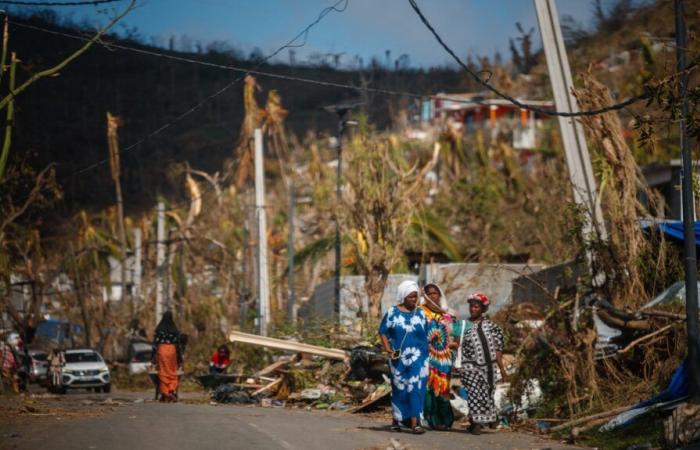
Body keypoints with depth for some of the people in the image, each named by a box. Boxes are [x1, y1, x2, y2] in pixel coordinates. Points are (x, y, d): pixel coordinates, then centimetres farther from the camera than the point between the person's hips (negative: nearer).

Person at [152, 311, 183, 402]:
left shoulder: (159, 328, -2)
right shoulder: (175, 329, 2)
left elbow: (155, 342, -4)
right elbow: (178, 343, 1)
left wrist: (153, 356, 0)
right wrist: (179, 356, 7)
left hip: (161, 350, -1)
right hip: (172, 350, 1)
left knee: (163, 373, 5)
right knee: (172, 372, 8)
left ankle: (164, 394, 3)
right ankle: (172, 391, -11)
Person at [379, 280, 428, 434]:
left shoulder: (420, 313, 7)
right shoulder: (392, 313, 1)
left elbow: (427, 334, 9)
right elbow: (383, 332, 2)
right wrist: (387, 349, -10)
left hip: (417, 357, 1)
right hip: (399, 357, -1)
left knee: (416, 387, -7)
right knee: (399, 387, 7)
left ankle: (414, 422, -10)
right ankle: (396, 420, 20)